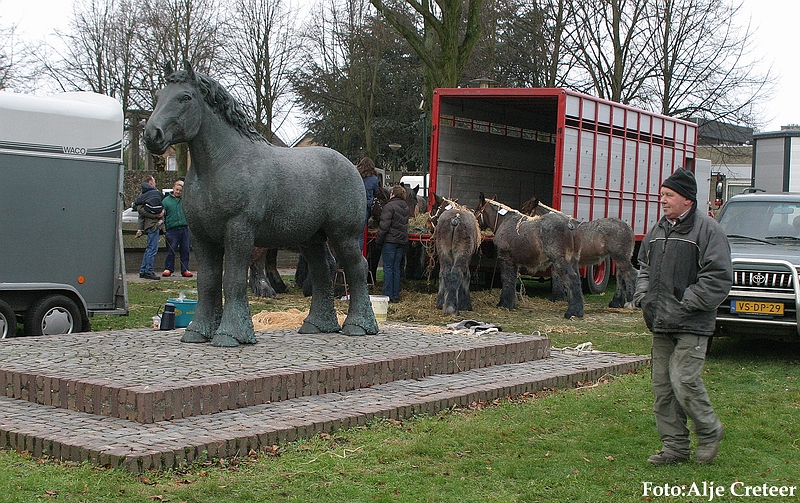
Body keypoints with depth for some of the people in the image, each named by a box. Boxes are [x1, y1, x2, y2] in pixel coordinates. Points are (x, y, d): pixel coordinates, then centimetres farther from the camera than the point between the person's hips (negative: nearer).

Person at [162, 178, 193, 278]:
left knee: (185, 250, 1)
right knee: (171, 250, -7)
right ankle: (168, 269, 1)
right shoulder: (166, 201, 10)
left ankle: (185, 270, 6)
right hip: (172, 229, -2)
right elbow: (162, 215, 8)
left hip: (185, 228, 2)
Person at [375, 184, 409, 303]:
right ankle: (396, 295, 11)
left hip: (390, 240, -7)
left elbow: (384, 226, -15)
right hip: (402, 240, 7)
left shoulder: (389, 206, -12)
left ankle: (388, 295, -3)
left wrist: (378, 240, -8)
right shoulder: (406, 208, 11)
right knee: (396, 268, 11)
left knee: (388, 267, -2)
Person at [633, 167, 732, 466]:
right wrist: (643, 296, 9)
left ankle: (709, 432, 13)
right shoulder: (658, 230, 14)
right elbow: (644, 267, 26)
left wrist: (686, 304, -14)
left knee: (684, 380, -12)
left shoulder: (706, 229, -9)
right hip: (660, 324, 7)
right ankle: (674, 447, 17)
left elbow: (718, 277, -14)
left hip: (692, 325, -7)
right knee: (662, 386, 8)